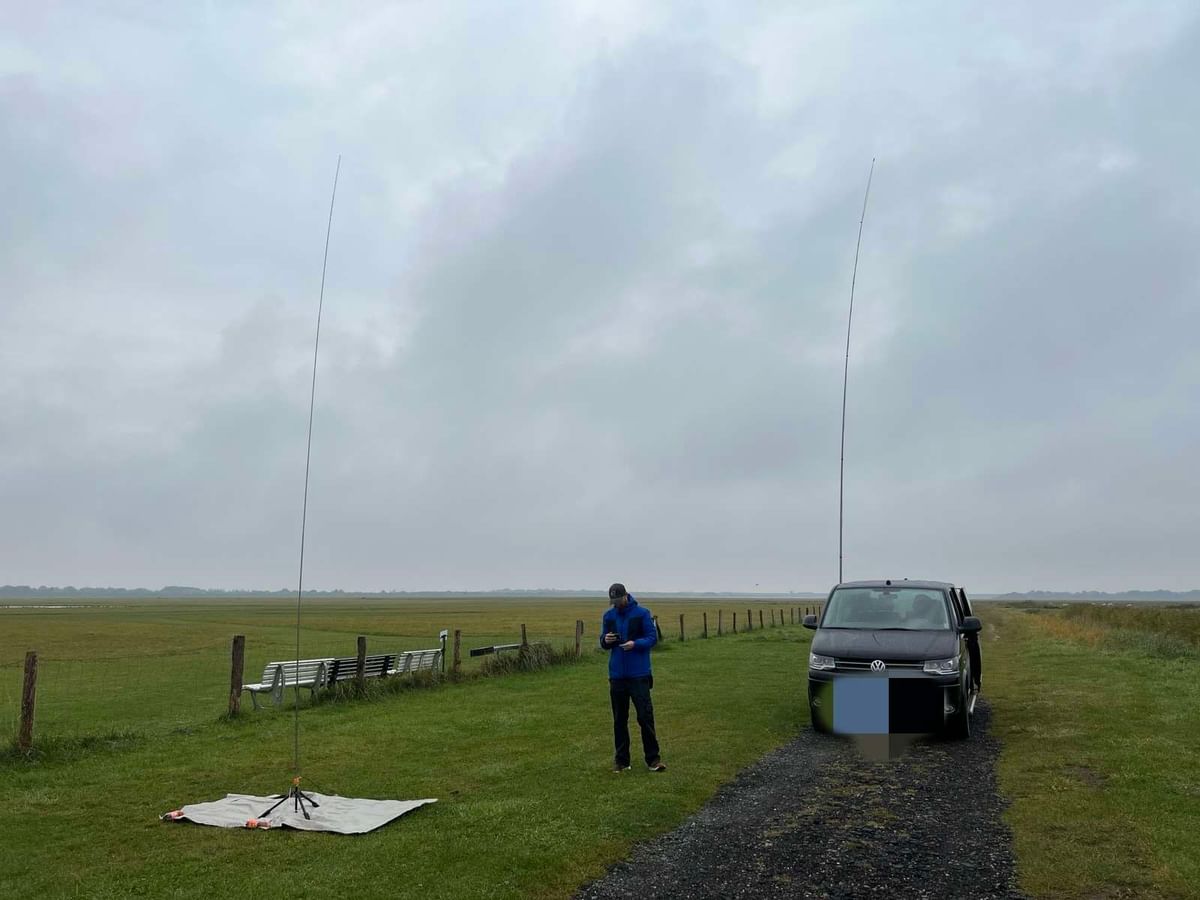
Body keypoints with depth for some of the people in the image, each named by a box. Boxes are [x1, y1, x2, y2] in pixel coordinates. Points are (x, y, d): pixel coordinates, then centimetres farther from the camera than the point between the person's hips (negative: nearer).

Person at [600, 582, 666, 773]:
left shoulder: (642, 613, -5)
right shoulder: (608, 616, 8)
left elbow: (653, 637, -6)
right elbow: (603, 643, 13)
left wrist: (635, 644, -23)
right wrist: (605, 640, -11)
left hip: (639, 674, -4)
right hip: (617, 675, 4)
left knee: (645, 716, -4)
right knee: (619, 719, 9)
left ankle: (653, 759, 7)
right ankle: (621, 760, 18)